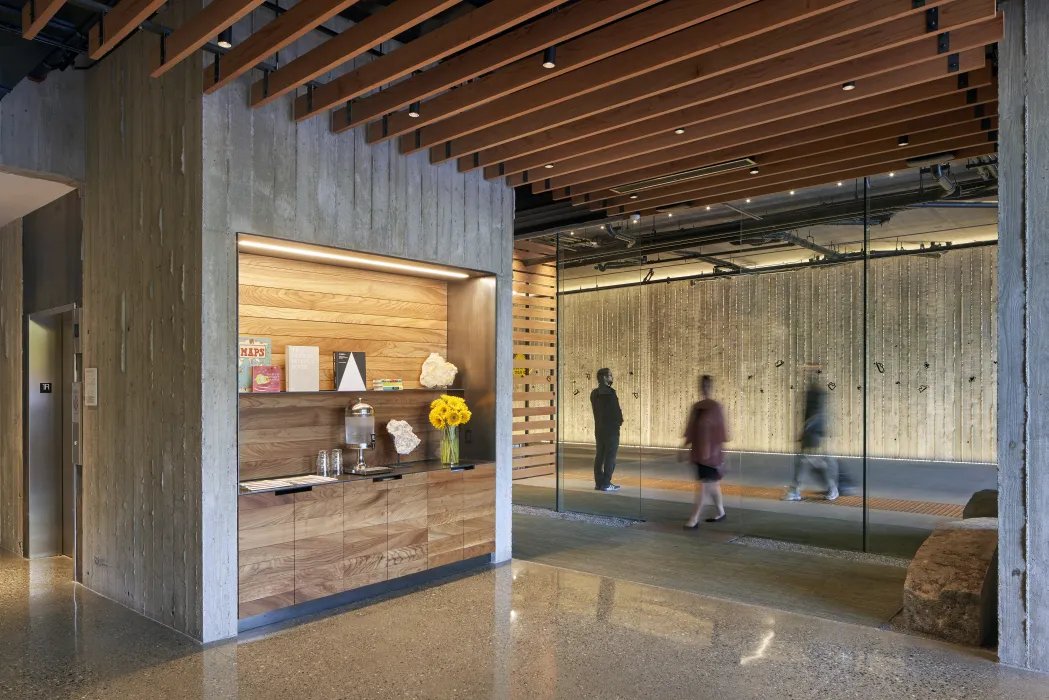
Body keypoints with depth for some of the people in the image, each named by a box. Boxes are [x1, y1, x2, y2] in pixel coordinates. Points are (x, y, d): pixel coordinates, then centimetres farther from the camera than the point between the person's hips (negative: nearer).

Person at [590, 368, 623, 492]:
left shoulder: (594, 393, 7)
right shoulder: (609, 392, -17)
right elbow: (616, 410, -16)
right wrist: (619, 421, 4)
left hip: (599, 429, 8)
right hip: (611, 429, -8)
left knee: (600, 456, 12)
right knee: (610, 457, -2)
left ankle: (598, 482, 15)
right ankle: (606, 484, -1)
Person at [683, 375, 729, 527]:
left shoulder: (715, 407, -11)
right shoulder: (696, 407, 8)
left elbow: (721, 429, -11)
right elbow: (691, 429, 13)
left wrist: (718, 453, -14)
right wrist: (687, 446, 12)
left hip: (710, 452, -7)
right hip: (698, 452, 7)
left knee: (705, 485, -7)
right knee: (712, 484, 18)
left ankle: (694, 519, -6)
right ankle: (721, 513, 32)